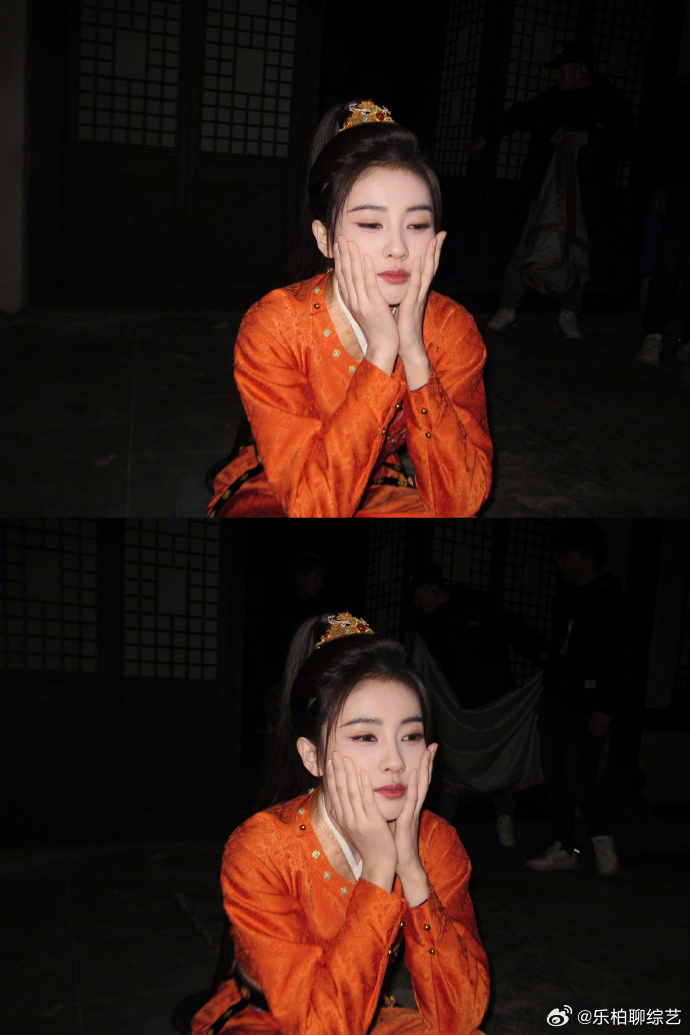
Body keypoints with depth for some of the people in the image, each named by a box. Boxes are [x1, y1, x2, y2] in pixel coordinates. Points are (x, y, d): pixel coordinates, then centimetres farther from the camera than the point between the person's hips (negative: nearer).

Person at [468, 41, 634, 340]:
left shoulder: (613, 103, 1)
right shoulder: (553, 98, 8)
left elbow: (624, 146, -2)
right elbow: (518, 116, 22)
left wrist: (588, 139, -15)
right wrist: (486, 138, 27)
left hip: (586, 195, -1)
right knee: (527, 248, -6)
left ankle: (569, 315, 16)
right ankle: (507, 308, 1)